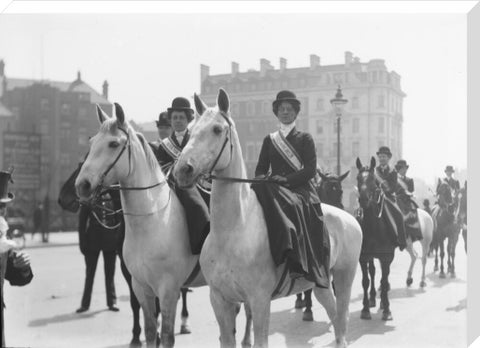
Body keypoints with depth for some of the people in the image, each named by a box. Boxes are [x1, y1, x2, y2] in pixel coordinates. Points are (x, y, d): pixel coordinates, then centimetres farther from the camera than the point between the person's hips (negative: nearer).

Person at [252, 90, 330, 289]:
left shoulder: (305, 139, 9)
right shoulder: (269, 140, 19)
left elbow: (311, 170, -2)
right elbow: (260, 168, 16)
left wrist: (287, 179, -16)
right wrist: (261, 178, -9)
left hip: (301, 190, -3)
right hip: (274, 189, 3)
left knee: (290, 205, -37)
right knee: (257, 192, -31)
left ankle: (298, 264, -41)